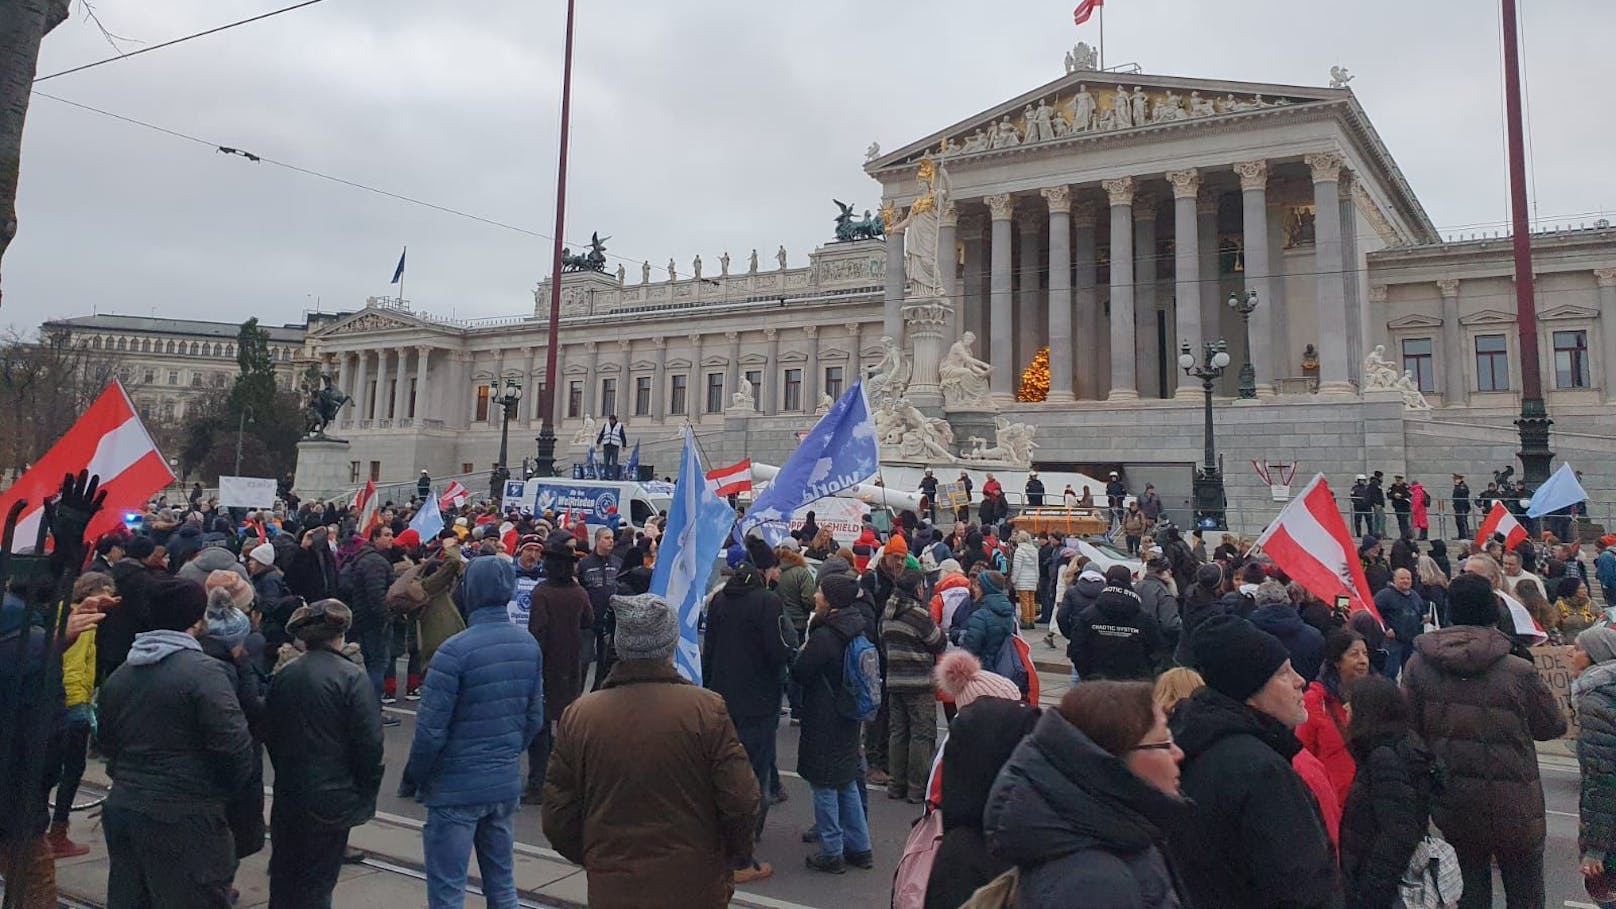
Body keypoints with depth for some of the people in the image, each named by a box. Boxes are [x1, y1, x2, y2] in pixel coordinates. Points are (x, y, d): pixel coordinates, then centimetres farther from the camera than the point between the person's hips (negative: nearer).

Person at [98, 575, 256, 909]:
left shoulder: (119, 675, 8)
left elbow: (108, 743, 17)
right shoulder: (204, 671, -17)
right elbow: (234, 745, -21)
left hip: (122, 808, 8)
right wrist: (229, 790, -3)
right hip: (185, 819, -8)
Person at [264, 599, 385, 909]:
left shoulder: (283, 675, 0)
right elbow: (370, 743, -17)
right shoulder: (351, 677, -17)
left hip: (288, 794, 5)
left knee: (284, 874, 20)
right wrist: (366, 795, -4)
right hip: (331, 797, -5)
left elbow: (269, 732, 9)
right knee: (317, 883, 6)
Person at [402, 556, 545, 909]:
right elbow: (535, 718, 6)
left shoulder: (455, 650, -19)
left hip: (457, 788, -6)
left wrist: (412, 778, -1)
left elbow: (431, 730, -16)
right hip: (507, 784, 6)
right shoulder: (529, 644, -1)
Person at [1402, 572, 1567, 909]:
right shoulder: (1519, 672, -18)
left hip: (1451, 804, 2)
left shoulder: (1419, 665, -11)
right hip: (1513, 806, -2)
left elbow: (1411, 729, -6)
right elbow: (1552, 726, -2)